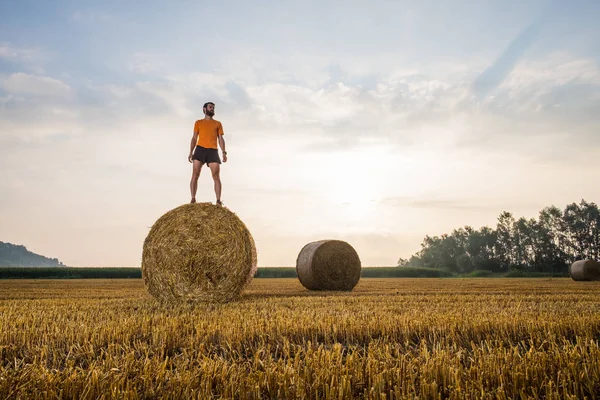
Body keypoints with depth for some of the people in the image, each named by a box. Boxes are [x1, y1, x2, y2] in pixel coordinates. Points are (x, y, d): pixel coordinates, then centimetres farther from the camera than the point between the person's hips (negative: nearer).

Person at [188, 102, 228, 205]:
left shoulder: (218, 124, 21)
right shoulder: (198, 122, 19)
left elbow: (221, 139, 13)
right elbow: (194, 138, 14)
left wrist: (224, 153, -2)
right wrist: (191, 152, 1)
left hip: (213, 151, 0)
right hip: (200, 150, 0)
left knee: (216, 177, -10)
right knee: (195, 175, -10)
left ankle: (218, 201, -11)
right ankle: (193, 200, -9)